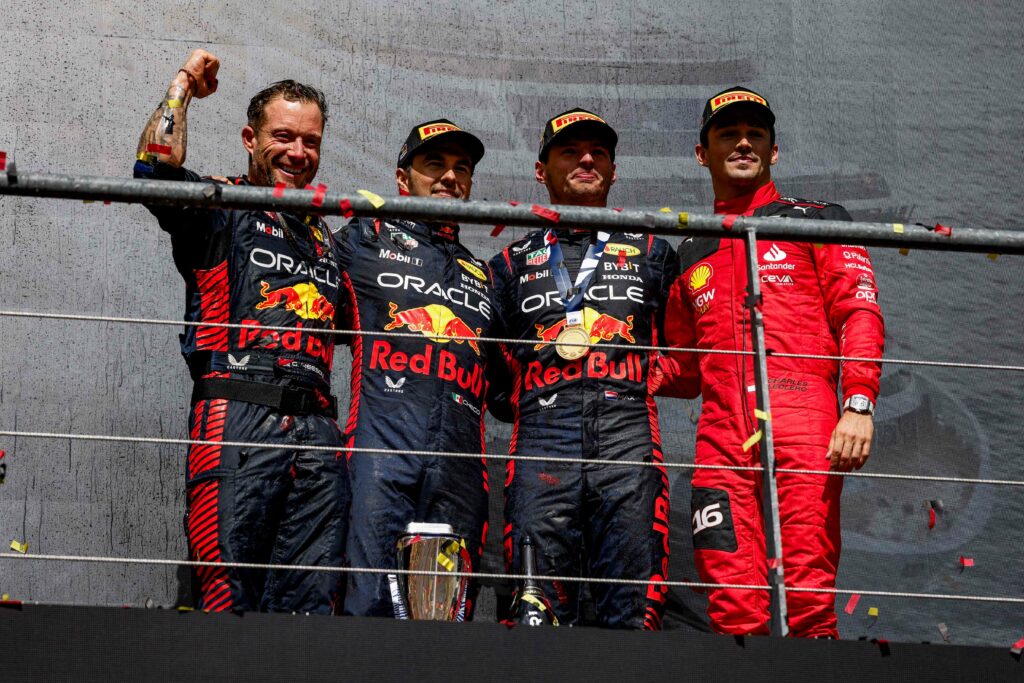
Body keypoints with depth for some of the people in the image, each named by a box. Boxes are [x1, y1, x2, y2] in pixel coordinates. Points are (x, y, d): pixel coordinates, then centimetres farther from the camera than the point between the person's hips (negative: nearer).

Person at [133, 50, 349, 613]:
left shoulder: (327, 239, 28)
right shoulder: (221, 210, 10)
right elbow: (156, 162, -8)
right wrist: (183, 84, 5)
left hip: (317, 428, 5)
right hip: (240, 417, -5)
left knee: (311, 600, -1)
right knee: (228, 596, -9)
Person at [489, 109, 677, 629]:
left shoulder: (652, 254, 23)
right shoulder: (512, 262, 23)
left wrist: (638, 375, 6)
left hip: (628, 435, 0)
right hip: (542, 440, 0)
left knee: (634, 614, -8)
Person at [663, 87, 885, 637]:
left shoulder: (815, 221, 16)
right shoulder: (691, 257, 28)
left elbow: (859, 313, 4)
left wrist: (859, 404, -10)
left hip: (802, 418, -3)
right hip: (722, 432, 3)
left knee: (808, 594, -13)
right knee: (733, 609, -7)